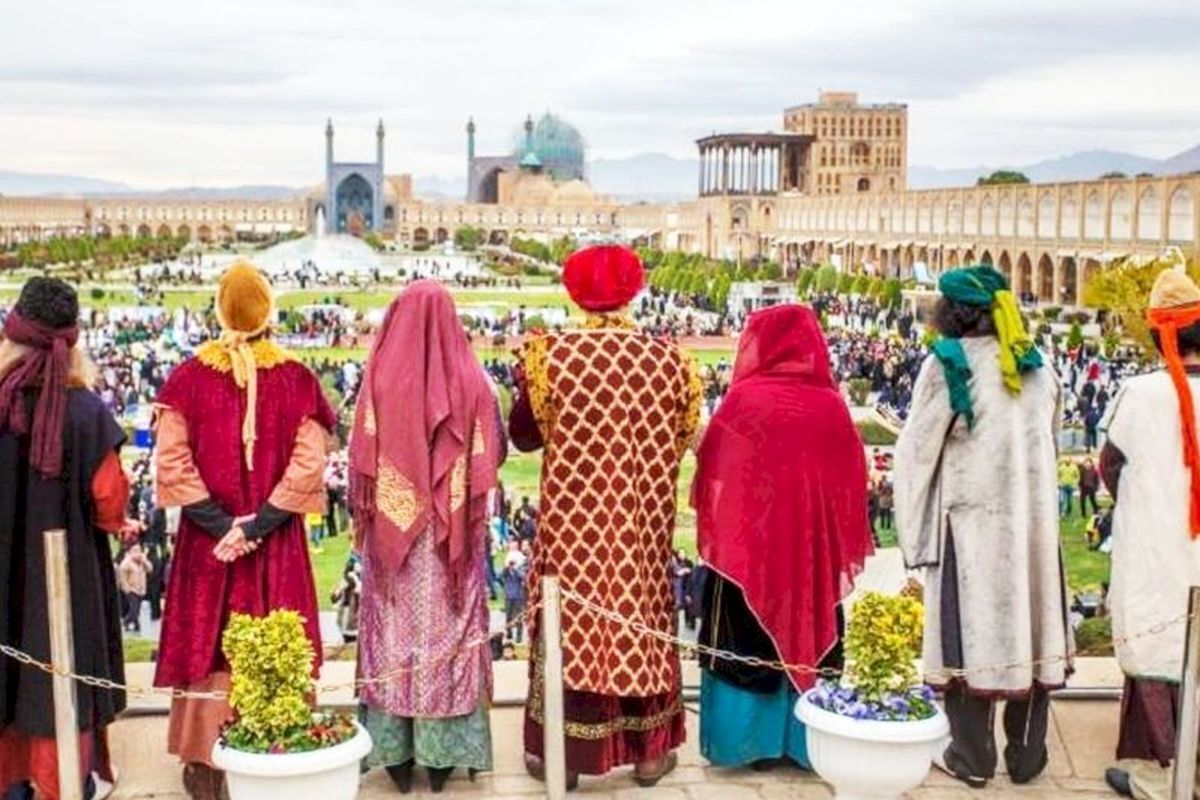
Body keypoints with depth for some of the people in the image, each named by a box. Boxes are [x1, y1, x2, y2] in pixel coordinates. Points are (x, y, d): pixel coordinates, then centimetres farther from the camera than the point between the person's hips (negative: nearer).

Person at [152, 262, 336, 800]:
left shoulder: (189, 377, -5)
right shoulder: (296, 379, -7)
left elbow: (172, 462, -10)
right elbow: (307, 465, -13)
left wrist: (219, 523, -9)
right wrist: (260, 523, -10)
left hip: (207, 539, 1)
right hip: (277, 543, 0)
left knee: (206, 642, 12)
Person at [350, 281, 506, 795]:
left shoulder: (381, 379, -9)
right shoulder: (470, 379, -7)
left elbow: (362, 458, -6)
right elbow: (492, 454, -1)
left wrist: (362, 515, 7)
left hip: (393, 526, 0)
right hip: (452, 528, 1)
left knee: (395, 630, 9)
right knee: (448, 629, 8)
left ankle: (395, 750, 15)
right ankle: (443, 753, 15)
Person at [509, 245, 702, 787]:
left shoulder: (552, 355, -10)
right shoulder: (667, 359, -5)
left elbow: (524, 434, 0)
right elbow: (682, 438, 6)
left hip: (573, 515, -2)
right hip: (643, 518, 2)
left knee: (573, 616, 8)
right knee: (642, 615, 13)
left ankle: (564, 752, 16)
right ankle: (650, 749, 22)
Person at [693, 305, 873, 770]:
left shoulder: (744, 399, -11)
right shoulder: (831, 404, -4)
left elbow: (712, 472, -5)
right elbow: (852, 478, 3)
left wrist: (712, 529, 9)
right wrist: (843, 548, 14)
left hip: (746, 541, -2)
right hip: (813, 542, 2)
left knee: (747, 638, 9)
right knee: (809, 629, 13)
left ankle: (744, 738, 14)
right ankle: (805, 739, 20)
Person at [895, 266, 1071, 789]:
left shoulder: (947, 364, -7)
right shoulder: (1038, 369, 9)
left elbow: (918, 452, -8)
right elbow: (1048, 445, 15)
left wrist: (914, 531, -2)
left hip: (971, 521, -5)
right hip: (1033, 520, 5)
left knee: (971, 634, 4)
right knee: (1029, 630, 10)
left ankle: (972, 757, 12)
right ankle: (1026, 755, 20)